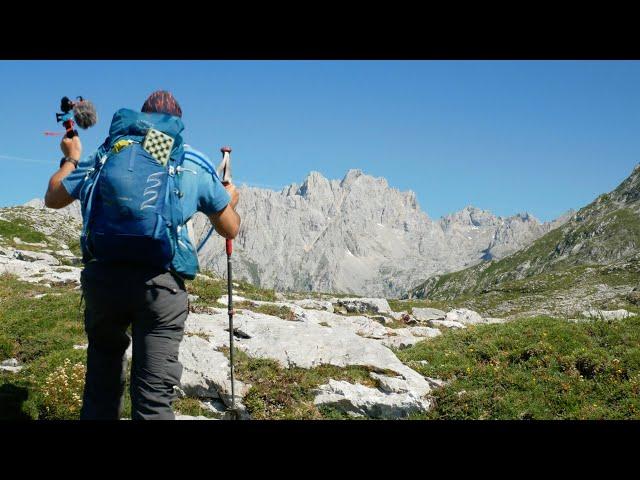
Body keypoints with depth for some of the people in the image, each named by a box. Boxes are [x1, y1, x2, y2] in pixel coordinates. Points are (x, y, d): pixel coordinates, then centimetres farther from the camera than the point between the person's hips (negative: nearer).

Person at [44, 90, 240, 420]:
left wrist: (70, 159, 43)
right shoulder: (196, 164, 11)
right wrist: (230, 201, 41)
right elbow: (230, 230, 19)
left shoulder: (108, 153, 14)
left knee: (102, 381, 21)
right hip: (161, 281, -2)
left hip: (102, 277, 2)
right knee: (154, 395, 0)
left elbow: (52, 199, 25)